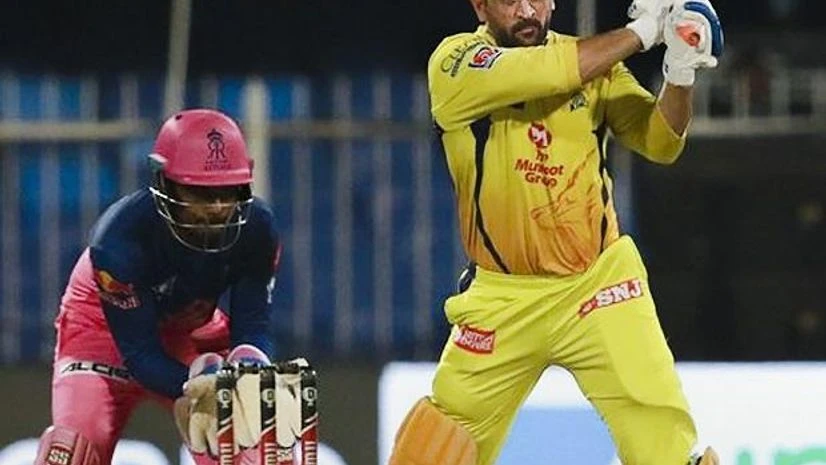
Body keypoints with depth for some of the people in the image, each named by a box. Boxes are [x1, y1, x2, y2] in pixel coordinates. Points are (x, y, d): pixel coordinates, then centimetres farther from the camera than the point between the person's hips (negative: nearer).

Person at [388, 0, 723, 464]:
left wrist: (681, 74, -24)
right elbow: (545, 73, -25)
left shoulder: (594, 62, 1)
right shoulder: (455, 62, -9)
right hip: (502, 296, -1)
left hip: (597, 280, 1)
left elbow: (660, 143, -6)